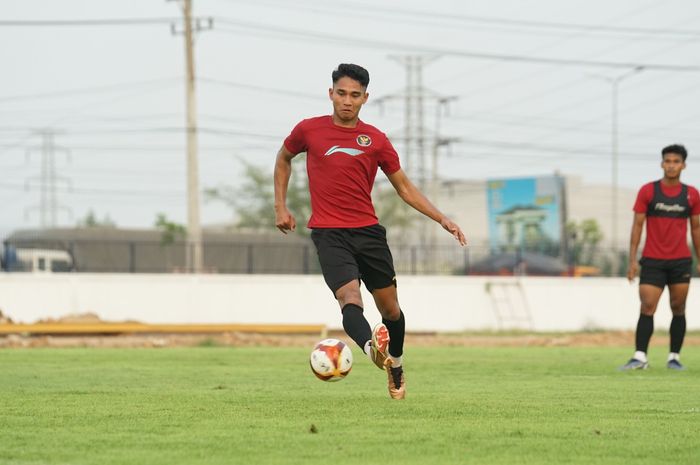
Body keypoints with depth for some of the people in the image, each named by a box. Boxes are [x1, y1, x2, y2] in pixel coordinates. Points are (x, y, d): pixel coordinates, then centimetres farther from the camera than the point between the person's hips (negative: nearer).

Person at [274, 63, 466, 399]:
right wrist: (280, 207, 14)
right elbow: (283, 159, 23)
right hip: (328, 233, -3)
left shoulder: (375, 140, 7)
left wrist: (442, 220, 5)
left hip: (368, 230, 3)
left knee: (389, 307, 8)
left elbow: (404, 187, 14)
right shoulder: (309, 130, 4)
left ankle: (395, 365, 33)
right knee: (350, 296, -27)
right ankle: (372, 347, -53)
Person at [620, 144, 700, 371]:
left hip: (681, 261, 2)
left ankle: (674, 357, 11)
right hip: (652, 261, -2)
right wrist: (632, 260, -6)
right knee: (647, 309, -10)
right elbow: (637, 225, 0)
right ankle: (640, 357, -14)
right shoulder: (648, 191, 0)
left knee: (678, 310, 4)